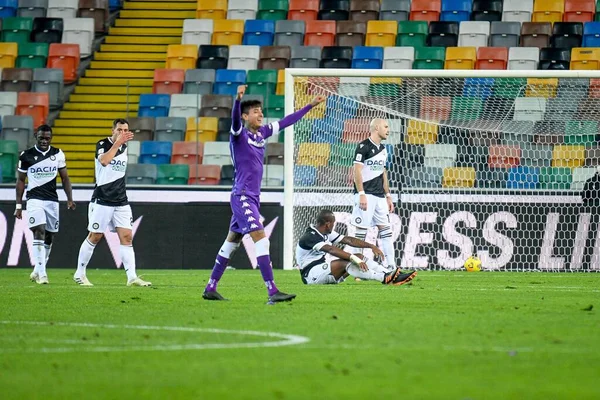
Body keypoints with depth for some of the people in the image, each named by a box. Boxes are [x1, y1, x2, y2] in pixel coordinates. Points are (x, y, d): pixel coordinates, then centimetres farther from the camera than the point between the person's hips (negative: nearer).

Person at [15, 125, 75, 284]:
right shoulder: (26, 156, -2)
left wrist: (70, 199, 3)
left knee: (49, 237, 7)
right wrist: (18, 205, 3)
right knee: (39, 232, -18)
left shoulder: (58, 154, 5)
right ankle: (41, 273, -24)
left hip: (52, 200, 4)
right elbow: (20, 181, 5)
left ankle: (37, 271, 22)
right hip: (35, 200, -4)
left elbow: (65, 178, 12)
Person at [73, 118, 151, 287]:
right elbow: (104, 161, -30)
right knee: (94, 237, 1)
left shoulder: (124, 147, 11)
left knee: (127, 237, -4)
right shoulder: (102, 144, -8)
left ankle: (132, 277, -9)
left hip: (121, 201, 5)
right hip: (102, 200, -5)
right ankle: (79, 274, 15)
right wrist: (117, 143, -29)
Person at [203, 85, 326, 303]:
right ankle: (272, 292, -23)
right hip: (242, 196, -9)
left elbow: (287, 121, 19)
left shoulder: (262, 132, 10)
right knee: (261, 239, -17)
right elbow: (234, 120, -32)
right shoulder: (239, 134, -11)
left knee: (232, 241, 15)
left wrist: (311, 105, 22)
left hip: (253, 198, 9)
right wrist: (238, 99, -51)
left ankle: (210, 288, 23)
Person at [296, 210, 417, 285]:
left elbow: (347, 240, 10)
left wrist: (371, 246, 1)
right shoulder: (310, 237, -19)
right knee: (345, 262, -30)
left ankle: (395, 277, -15)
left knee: (360, 257, -2)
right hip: (311, 275, -9)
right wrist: (354, 258, -40)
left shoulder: (326, 234, 13)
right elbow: (331, 249, -32)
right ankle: (384, 279, -39)